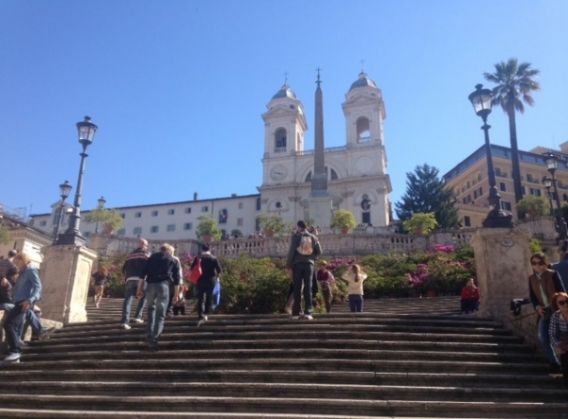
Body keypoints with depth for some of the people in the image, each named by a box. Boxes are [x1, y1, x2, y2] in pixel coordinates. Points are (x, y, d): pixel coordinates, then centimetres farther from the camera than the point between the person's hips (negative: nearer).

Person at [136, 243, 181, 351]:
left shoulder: (152, 257, 23)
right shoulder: (173, 261, 18)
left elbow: (142, 274, 13)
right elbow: (177, 279, 11)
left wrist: (139, 289, 13)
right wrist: (176, 294, 15)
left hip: (150, 285, 2)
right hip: (163, 285, -2)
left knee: (151, 308, 25)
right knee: (160, 315, 2)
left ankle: (149, 335, 19)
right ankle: (153, 340, -8)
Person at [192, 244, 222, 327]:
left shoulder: (198, 258, 0)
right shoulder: (214, 258, -1)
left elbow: (191, 268, -3)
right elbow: (219, 270, -5)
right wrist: (216, 276, 14)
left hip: (201, 280, 0)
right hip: (211, 281, 0)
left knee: (200, 299, 1)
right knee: (209, 298, 15)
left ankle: (200, 317, -11)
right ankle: (206, 314, 20)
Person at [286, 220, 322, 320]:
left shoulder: (295, 236, -1)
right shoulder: (313, 237, 8)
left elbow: (291, 251, -7)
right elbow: (319, 251, 5)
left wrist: (288, 264, -1)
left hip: (297, 264, -2)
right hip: (309, 264, 2)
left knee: (297, 288, 2)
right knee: (308, 288, 3)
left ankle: (296, 313, 1)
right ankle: (307, 312, -1)